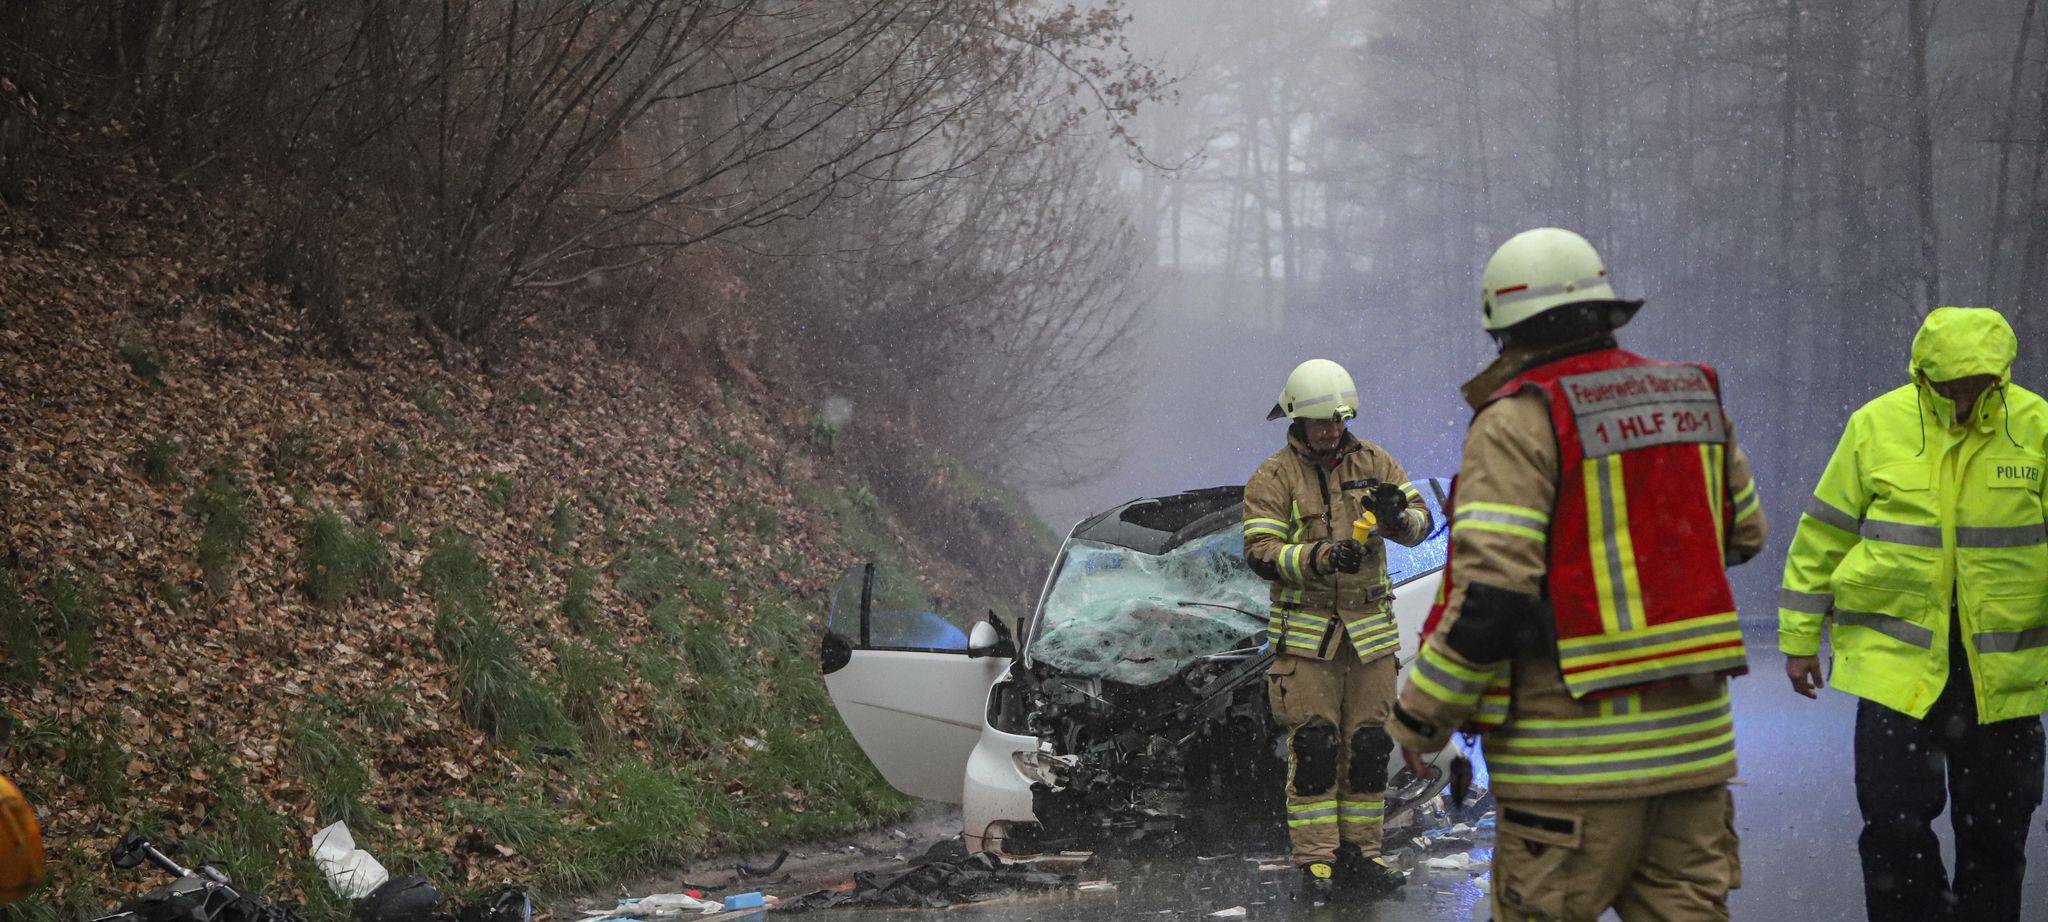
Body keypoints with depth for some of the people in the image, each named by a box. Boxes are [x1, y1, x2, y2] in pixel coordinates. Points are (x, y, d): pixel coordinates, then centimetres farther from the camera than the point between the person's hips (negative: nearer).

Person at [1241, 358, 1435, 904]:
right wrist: (1320, 558, -27)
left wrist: (1397, 516, -21)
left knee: (1369, 744, 6)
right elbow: (1260, 552, -12)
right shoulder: (1274, 477, -3)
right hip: (1305, 630, -4)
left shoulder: (1374, 463, 9)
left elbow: (1420, 524, 3)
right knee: (1313, 746, -6)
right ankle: (1315, 860, 0)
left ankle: (1360, 854, 15)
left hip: (1371, 629, 4)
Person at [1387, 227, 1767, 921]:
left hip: (1574, 753, -6)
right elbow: (1741, 534, 22)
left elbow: (1490, 597, -17)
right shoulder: (1694, 397, 9)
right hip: (1691, 735, 6)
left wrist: (1418, 718, -6)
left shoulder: (1519, 423, -11)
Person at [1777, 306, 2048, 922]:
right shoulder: (1876, 427, -2)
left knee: (1996, 827, 11)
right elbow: (1823, 537, 5)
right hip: (1897, 660, -1)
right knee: (1893, 820, -7)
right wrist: (1800, 639, 6)